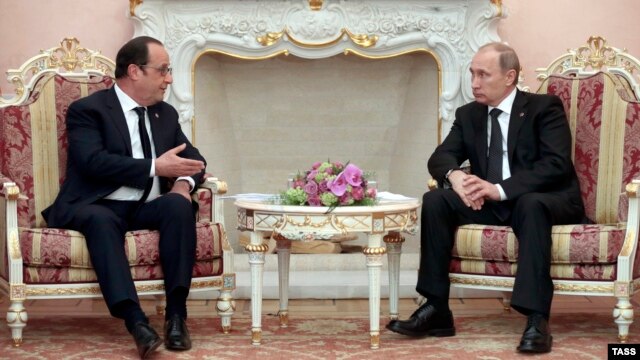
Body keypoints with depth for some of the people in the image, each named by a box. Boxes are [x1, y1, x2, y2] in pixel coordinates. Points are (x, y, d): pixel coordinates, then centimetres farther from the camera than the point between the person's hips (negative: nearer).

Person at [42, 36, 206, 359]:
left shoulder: (166, 114, 19)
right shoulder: (87, 110, 0)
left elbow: (193, 158, 18)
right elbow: (93, 162, -16)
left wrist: (184, 182, -7)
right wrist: (155, 167, -18)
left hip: (148, 207, 5)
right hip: (100, 207, -4)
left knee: (179, 205, -28)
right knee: (101, 220, -38)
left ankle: (176, 314, -29)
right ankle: (136, 322, -49)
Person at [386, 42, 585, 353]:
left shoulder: (545, 107, -6)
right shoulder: (468, 114, 11)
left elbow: (556, 164, -19)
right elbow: (440, 157, 1)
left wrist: (500, 189, -31)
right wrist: (455, 176, -26)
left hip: (546, 201, -5)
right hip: (491, 203, 5)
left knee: (531, 204, -39)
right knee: (434, 201, -18)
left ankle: (537, 319, -40)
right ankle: (436, 309, -19)